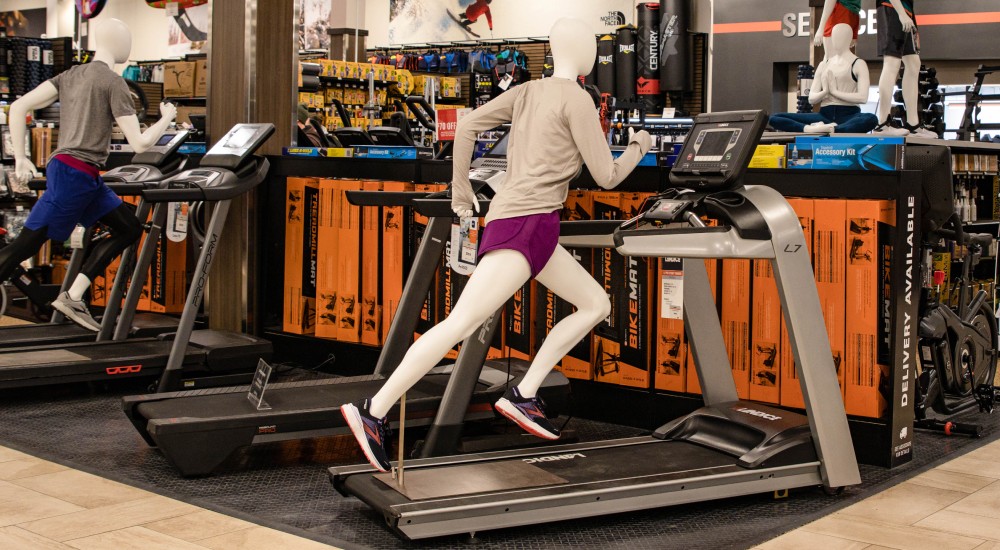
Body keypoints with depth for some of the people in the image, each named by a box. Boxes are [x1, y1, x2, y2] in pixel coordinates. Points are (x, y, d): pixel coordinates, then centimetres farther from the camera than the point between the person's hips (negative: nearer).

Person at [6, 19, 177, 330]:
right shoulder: (114, 83, -9)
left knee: (129, 228, 12)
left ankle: (73, 297, 9)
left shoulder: (69, 76, 15)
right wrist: (167, 118, 6)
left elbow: (18, 107, 7)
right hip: (73, 174, -9)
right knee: (26, 243, -6)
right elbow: (139, 144, -11)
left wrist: (20, 158, 9)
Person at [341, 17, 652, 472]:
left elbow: (467, 125, 9)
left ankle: (524, 395, 8)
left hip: (533, 228, 9)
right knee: (461, 323, -14)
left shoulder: (527, 92, 17)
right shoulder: (577, 99, -5)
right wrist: (638, 147, 15)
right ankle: (374, 412, -16)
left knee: (596, 303, 14)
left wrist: (461, 193, 14)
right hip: (525, 224, -9)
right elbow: (607, 177, -4)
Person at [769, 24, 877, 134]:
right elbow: (811, 98, 13)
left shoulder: (858, 64, 5)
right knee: (774, 118, -17)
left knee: (871, 119, -42)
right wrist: (825, 91, -8)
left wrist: (835, 91, -10)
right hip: (825, 115, 4)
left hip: (849, 115, -4)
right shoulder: (824, 65, 17)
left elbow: (862, 97, -8)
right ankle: (811, 129, -39)